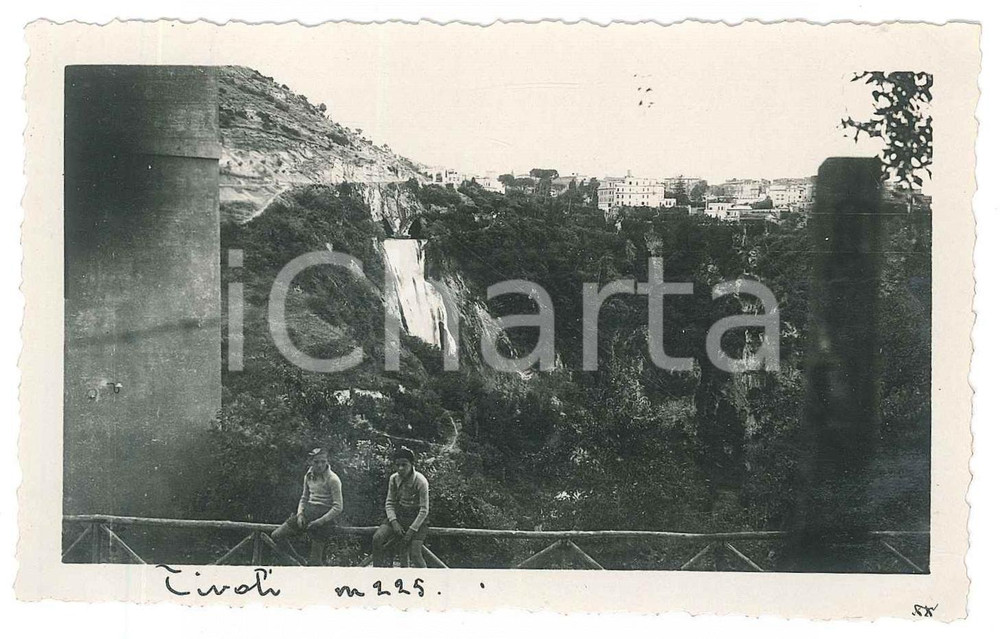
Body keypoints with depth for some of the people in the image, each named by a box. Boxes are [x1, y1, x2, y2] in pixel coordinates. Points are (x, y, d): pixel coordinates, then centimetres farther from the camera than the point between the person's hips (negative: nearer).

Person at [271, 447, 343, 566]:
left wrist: (320, 521, -17)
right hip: (307, 513, 7)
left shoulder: (332, 479, -11)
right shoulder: (309, 476, 9)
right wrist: (300, 514, 0)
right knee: (276, 536, -2)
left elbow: (338, 507, -13)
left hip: (324, 516, -7)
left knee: (315, 561, -8)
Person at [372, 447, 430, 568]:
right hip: (398, 516, 4)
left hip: (416, 519, -4)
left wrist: (412, 530, -19)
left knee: (415, 555, -19)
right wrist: (394, 522, -14)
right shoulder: (394, 479, -3)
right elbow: (389, 503, 3)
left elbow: (424, 510, -15)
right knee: (377, 539, -18)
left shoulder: (420, 481, -18)